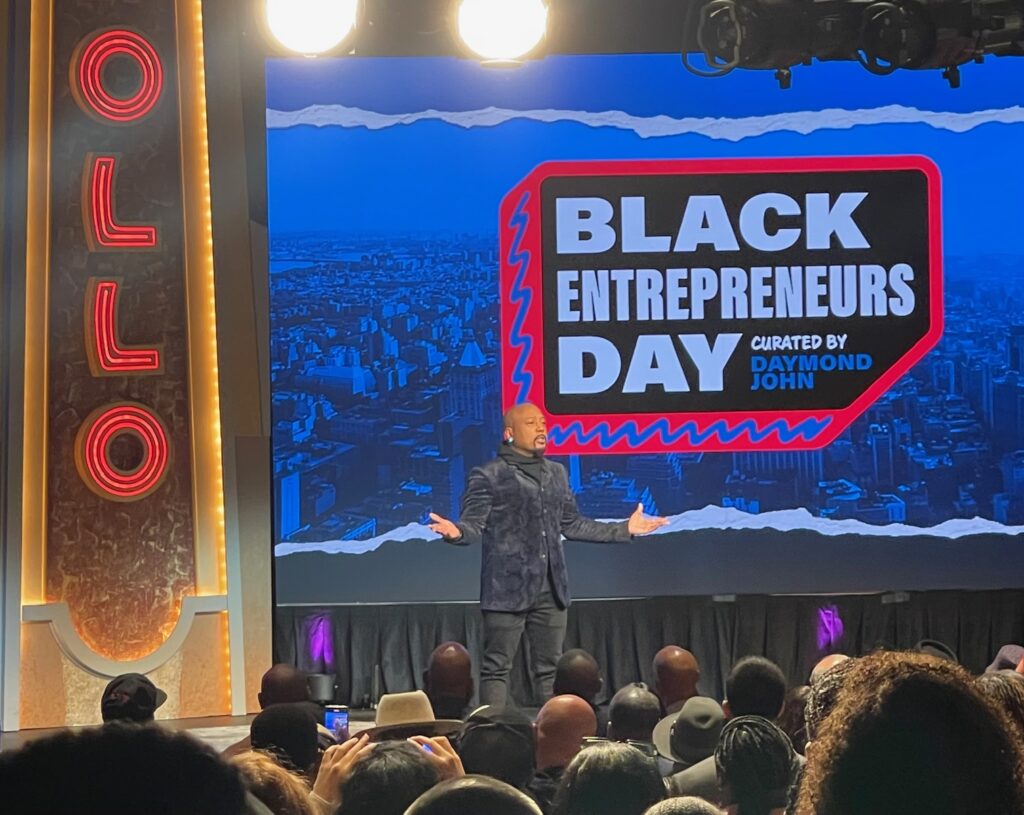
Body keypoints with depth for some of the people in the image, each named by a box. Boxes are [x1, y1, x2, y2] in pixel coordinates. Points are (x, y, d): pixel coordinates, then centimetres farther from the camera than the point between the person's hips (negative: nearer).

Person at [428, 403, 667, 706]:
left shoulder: (556, 474, 15)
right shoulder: (488, 476, -3)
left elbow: (572, 524, 20)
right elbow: (473, 525, -7)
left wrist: (625, 529, 18)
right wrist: (456, 532, -31)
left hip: (550, 590, 6)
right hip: (507, 589, -6)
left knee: (549, 668, 9)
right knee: (496, 667, -4)